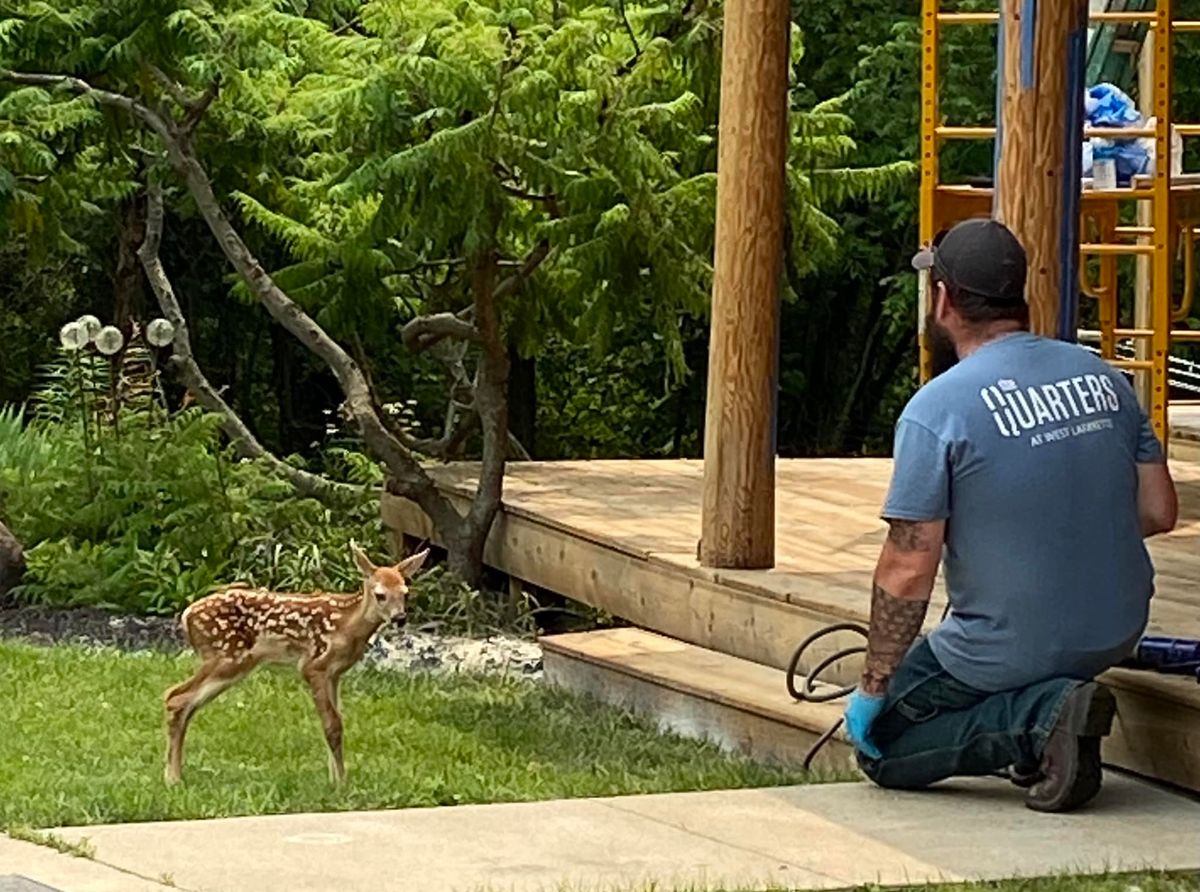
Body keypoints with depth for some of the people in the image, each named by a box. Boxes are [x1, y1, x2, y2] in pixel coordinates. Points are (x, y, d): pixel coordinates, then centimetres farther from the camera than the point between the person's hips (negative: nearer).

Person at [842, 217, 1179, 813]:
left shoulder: (937, 410, -16)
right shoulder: (1103, 377, 1)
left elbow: (908, 571, -17)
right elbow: (1158, 512, 5)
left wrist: (873, 688, -6)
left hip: (1008, 648, -7)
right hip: (1118, 632, 7)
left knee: (881, 747, 14)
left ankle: (1038, 716, -8)